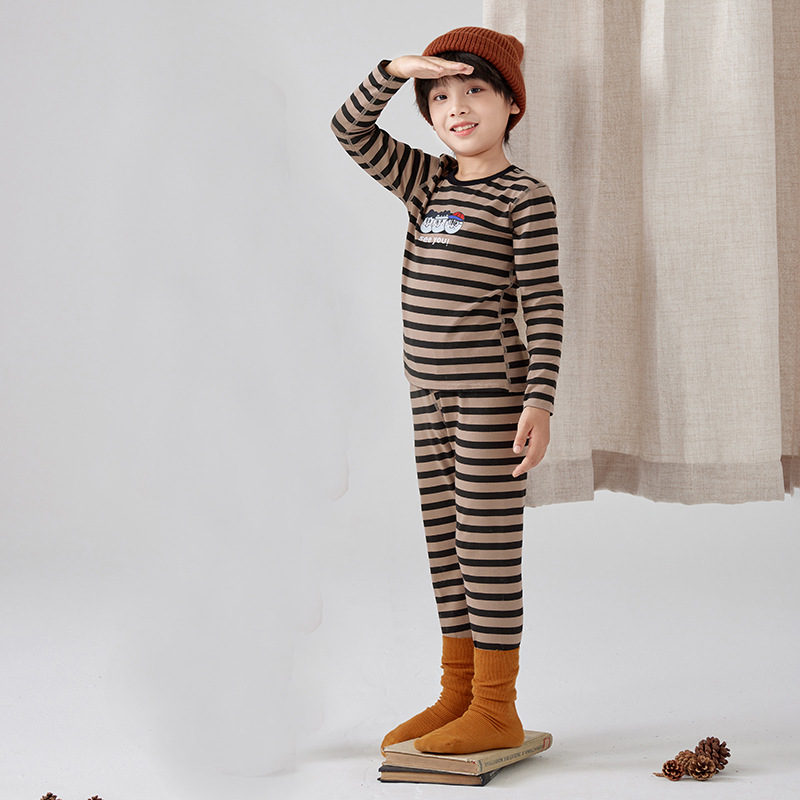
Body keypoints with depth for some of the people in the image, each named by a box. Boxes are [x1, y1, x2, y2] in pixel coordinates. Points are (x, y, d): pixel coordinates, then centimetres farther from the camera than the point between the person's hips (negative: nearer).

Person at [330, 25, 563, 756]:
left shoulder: (525, 197, -6)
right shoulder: (428, 183, 12)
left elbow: (544, 306, -10)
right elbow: (352, 130, 15)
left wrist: (540, 402, -16)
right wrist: (395, 69, 0)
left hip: (491, 390, -7)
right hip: (432, 392, 7)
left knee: (488, 544, -4)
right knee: (445, 541, 11)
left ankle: (497, 710, 4)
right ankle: (458, 694, 21)